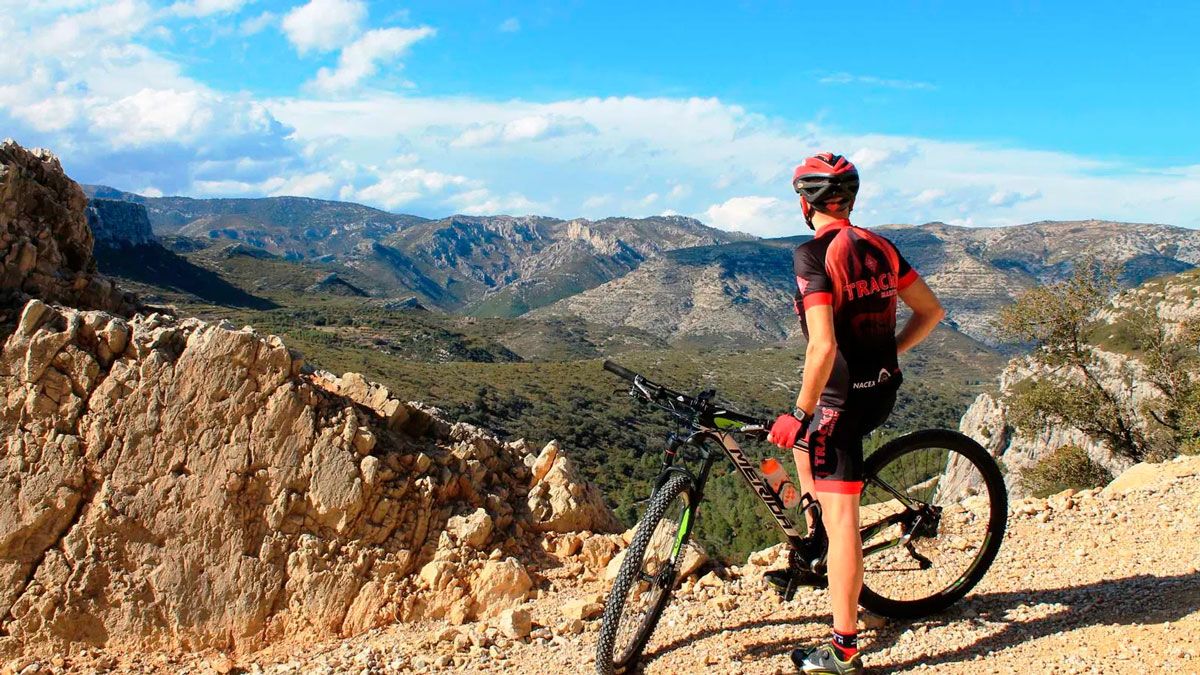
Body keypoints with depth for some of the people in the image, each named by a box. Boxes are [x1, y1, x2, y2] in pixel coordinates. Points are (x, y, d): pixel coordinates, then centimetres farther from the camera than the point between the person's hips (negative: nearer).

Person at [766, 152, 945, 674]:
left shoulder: (813, 255, -17)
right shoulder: (879, 247, 6)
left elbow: (823, 347, -24)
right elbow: (931, 311, 12)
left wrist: (800, 414, -15)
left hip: (843, 396, -8)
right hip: (883, 390, 8)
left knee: (841, 516, -3)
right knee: (805, 444, 31)